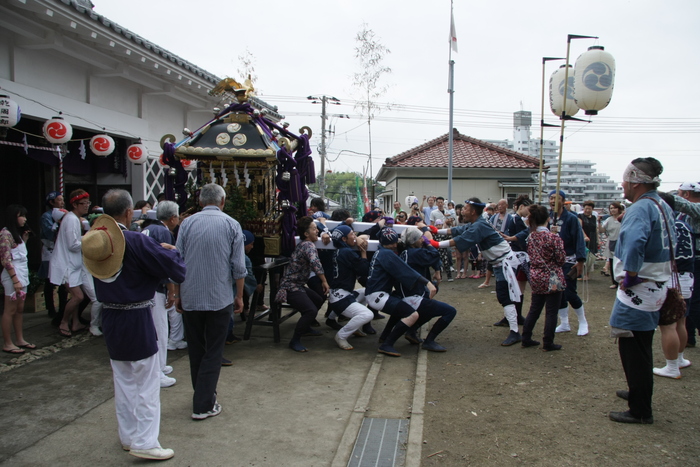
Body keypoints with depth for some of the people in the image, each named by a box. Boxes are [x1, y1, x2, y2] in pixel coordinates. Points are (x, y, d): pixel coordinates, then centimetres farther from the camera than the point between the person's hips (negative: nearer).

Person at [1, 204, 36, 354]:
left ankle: (20, 340, 19)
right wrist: (15, 280, -20)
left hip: (22, 274, 9)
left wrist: (24, 240, 8)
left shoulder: (16, 233, 15)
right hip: (13, 276, -9)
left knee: (19, 309, 12)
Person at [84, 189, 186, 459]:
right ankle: (145, 443, 10)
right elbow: (172, 266, -19)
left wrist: (158, 250, 8)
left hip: (110, 317, 7)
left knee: (123, 381, 19)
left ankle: (128, 436, 30)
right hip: (137, 319, -7)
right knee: (146, 383, 5)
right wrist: (170, 251, 3)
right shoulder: (135, 242, -21)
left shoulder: (93, 241, 0)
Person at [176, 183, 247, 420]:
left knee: (195, 350, 17)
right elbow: (238, 266, -4)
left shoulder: (187, 223, 1)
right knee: (213, 352, 6)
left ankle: (203, 394, 32)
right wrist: (239, 296, 6)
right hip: (219, 298, -2)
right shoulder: (231, 225, -3)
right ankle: (203, 405, 6)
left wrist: (177, 294, 12)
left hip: (190, 298, 3)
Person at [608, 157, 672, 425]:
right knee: (641, 346, 23)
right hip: (657, 286, 10)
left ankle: (640, 410, 7)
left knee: (633, 349, -1)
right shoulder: (663, 206, 11)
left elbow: (634, 243, -39)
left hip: (639, 290, -10)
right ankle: (640, 393, 39)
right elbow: (669, 243, 24)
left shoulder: (640, 208, -21)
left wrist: (630, 276, -25)